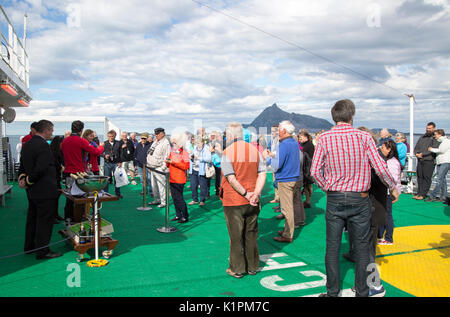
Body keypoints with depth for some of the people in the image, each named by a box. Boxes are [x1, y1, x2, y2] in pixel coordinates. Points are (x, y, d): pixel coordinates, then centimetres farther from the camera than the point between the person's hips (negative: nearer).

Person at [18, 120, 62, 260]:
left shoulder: (27, 144, 10)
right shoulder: (43, 145, -20)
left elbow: (22, 165, 13)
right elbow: (40, 169, -25)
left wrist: (22, 178, 2)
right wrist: (27, 181, -13)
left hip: (32, 191, 10)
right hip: (44, 191, -10)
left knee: (32, 219, 20)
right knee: (45, 220, 0)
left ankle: (29, 246, 32)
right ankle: (42, 251, 8)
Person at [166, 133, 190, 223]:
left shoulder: (184, 153, -8)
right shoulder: (172, 152, 12)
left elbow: (186, 166, -17)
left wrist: (173, 162, -20)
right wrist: (168, 162, -1)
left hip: (179, 180, -7)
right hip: (172, 179, 7)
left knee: (179, 198, -5)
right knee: (174, 198, 11)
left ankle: (185, 216, 5)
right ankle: (178, 215, 21)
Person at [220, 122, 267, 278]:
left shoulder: (227, 152, -11)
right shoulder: (255, 150, 5)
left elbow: (231, 179, -19)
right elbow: (262, 174, -4)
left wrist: (246, 194, -13)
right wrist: (256, 193, -11)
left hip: (234, 202, -4)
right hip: (252, 203, 5)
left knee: (236, 236, 7)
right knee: (251, 234, 16)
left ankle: (237, 269, 18)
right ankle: (253, 266, 26)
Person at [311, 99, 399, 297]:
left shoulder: (324, 138, -4)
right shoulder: (364, 137, -5)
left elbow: (315, 171, -5)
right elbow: (380, 168, -7)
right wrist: (393, 188, 9)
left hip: (334, 199, 0)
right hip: (360, 200, 0)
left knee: (332, 247, 10)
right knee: (362, 247, 12)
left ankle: (332, 291, 20)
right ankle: (361, 291, 23)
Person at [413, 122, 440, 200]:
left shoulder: (435, 138, -1)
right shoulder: (422, 137, 19)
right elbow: (416, 147, 18)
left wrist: (422, 154, -13)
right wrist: (416, 153, -3)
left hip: (429, 161, -6)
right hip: (420, 160, 6)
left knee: (427, 178, -5)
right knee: (419, 177, 6)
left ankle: (423, 194, -2)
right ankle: (419, 193, 10)